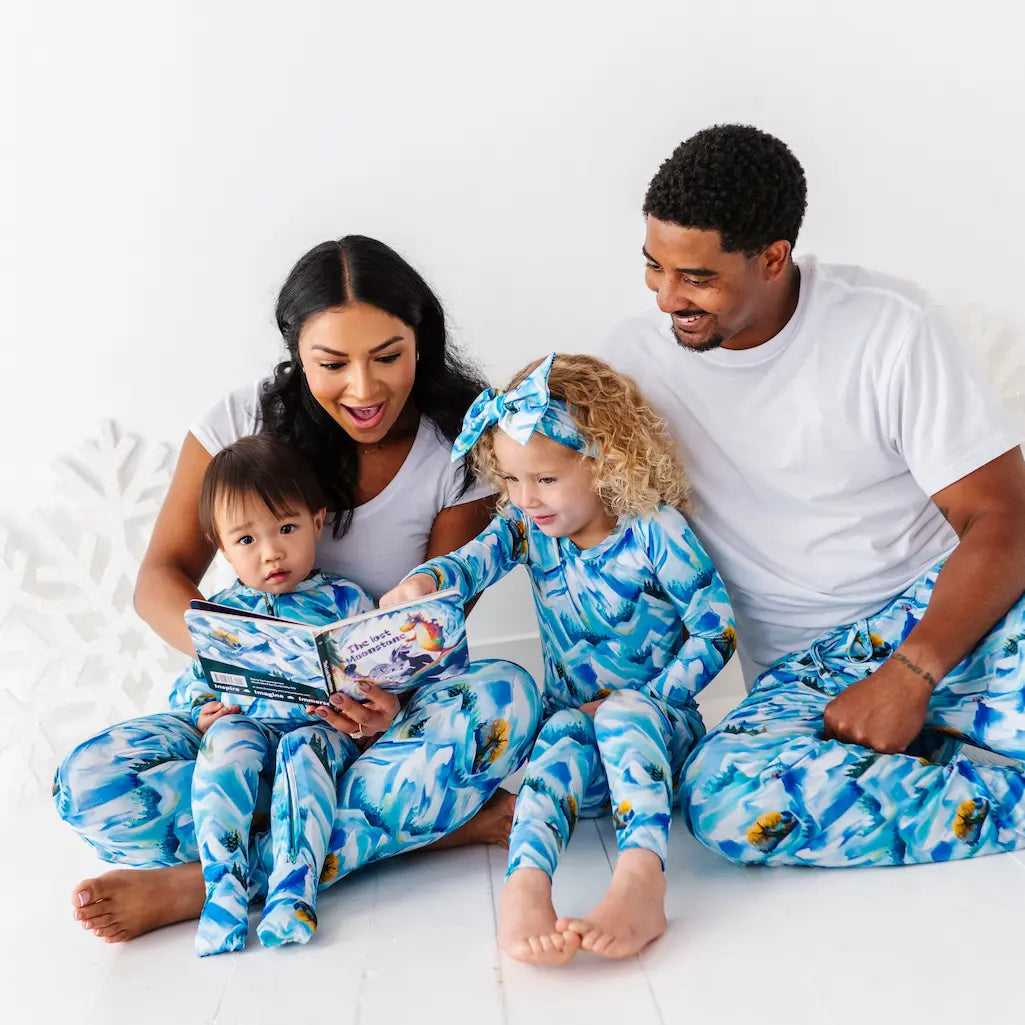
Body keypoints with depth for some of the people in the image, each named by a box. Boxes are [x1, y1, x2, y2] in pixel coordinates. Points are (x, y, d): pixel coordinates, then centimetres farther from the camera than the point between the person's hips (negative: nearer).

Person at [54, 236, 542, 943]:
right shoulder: (246, 423, -7)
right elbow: (160, 580, -9)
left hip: (395, 709, 0)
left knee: (505, 699, -34)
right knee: (89, 784, -25)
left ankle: (202, 883, -31)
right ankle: (433, 820, -27)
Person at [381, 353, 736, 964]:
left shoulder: (654, 531, -8)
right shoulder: (528, 528, 4)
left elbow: (716, 631, -8)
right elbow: (475, 559, -18)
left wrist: (647, 701, -16)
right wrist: (423, 581, -41)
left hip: (658, 725, -2)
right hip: (572, 718, 3)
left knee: (625, 712, -35)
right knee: (564, 734, -32)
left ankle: (641, 879, -55)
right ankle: (526, 886, -57)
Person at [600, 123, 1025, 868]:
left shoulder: (891, 326, -8)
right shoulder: (637, 355, 1)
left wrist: (909, 675, -23)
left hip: (945, 613, -2)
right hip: (805, 669, 3)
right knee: (724, 798, -32)